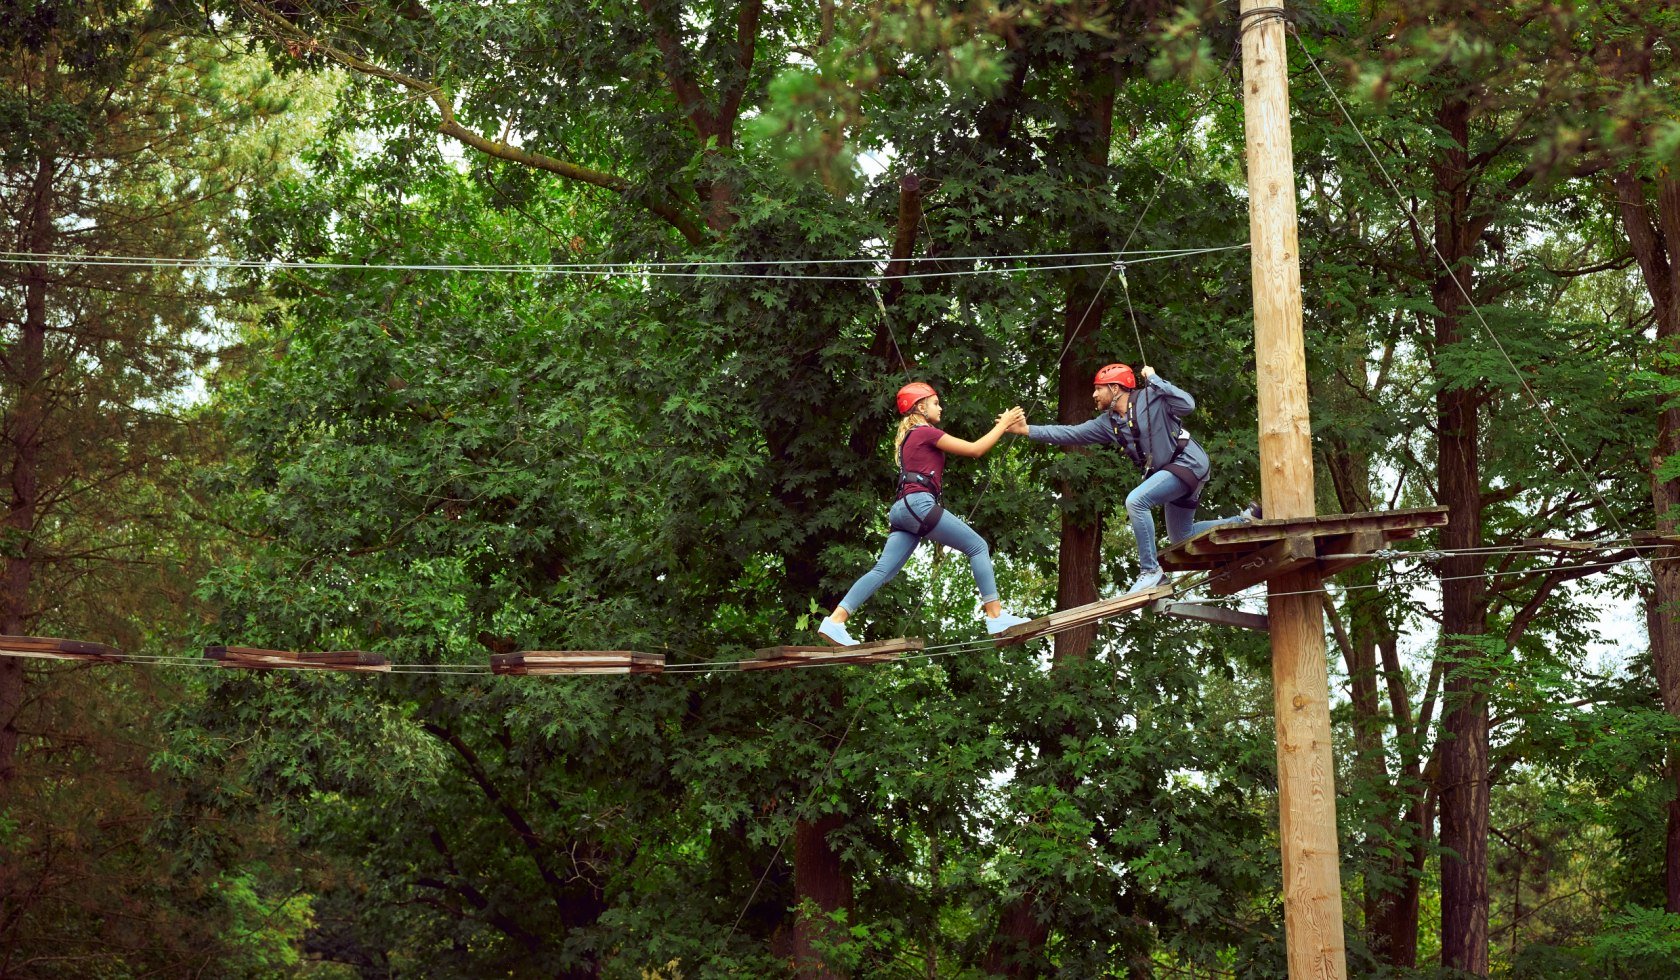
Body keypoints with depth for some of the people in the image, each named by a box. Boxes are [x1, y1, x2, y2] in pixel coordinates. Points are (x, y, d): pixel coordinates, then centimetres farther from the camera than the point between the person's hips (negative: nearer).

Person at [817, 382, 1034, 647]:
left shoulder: (909, 436, 29)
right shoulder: (927, 433, 0)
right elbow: (975, 449, -1)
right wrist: (1003, 425, 7)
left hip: (903, 509, 9)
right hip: (919, 503, -9)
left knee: (883, 571, 1)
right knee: (978, 547, -4)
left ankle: (834, 621, -9)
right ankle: (996, 616, -11)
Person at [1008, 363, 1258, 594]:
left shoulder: (1150, 398, -14)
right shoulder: (1107, 423, 6)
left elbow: (1187, 404, -26)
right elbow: (1070, 434, 5)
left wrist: (1154, 380, -22)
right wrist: (1027, 430, -1)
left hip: (1189, 462, -10)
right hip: (1170, 472, 10)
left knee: (1136, 501, -26)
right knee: (1181, 537, 19)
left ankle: (1151, 571, -19)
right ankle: (1245, 519, 27)